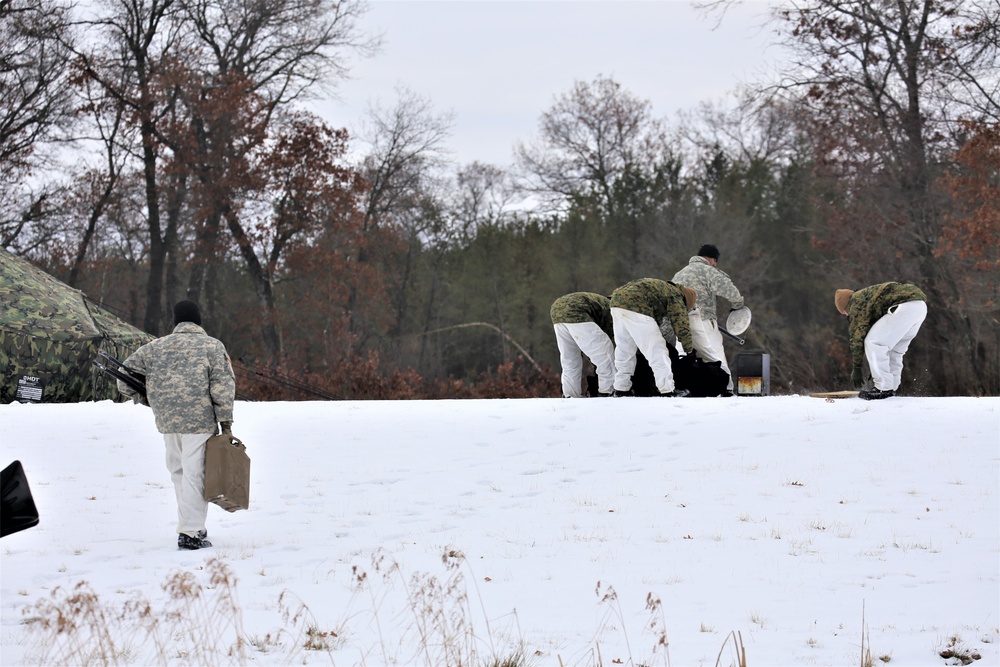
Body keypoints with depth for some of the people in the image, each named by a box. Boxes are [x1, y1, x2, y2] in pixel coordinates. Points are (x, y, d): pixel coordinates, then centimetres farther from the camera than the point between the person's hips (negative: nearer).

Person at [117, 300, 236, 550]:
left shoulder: (156, 347, 10)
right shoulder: (212, 346, 0)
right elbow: (223, 386, -7)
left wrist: (141, 397, 26)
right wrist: (225, 421, -4)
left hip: (167, 421, 4)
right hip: (199, 420, -4)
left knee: (179, 471, 17)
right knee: (194, 474, -4)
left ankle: (192, 526, 23)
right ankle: (190, 533, -7)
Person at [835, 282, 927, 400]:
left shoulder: (857, 303, 8)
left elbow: (857, 336, 3)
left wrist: (856, 368, 9)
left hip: (904, 306, -10)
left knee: (873, 343, -3)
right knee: (894, 350, 22)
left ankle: (883, 389, -1)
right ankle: (891, 388, 22)